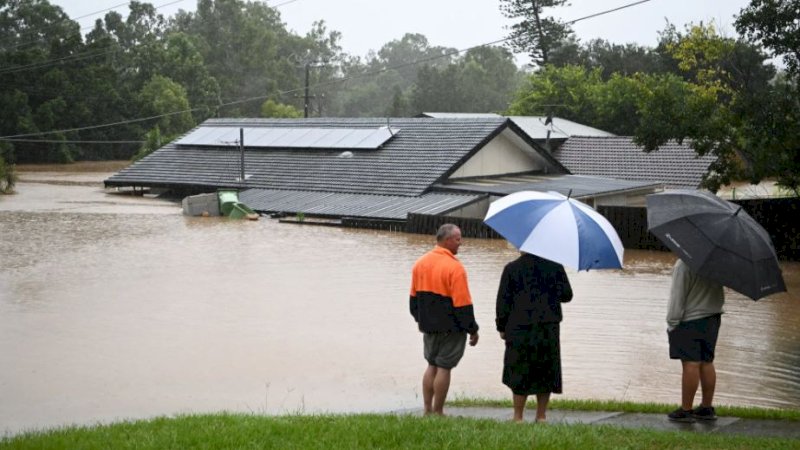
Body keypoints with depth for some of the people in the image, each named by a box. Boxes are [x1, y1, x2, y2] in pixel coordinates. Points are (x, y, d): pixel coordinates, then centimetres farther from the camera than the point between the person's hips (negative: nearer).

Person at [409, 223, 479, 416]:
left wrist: (420, 319, 24)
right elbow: (462, 303, -18)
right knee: (444, 367, 0)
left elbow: (414, 296, 12)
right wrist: (472, 330, -9)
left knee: (432, 365, 15)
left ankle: (427, 410, 17)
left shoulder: (420, 263, 4)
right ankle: (438, 413, 5)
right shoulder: (454, 267, -18)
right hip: (450, 327, -7)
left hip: (428, 325, 7)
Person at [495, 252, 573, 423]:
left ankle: (518, 417, 7)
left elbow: (503, 300, -2)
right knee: (545, 373, 11)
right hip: (549, 330, 2)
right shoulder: (555, 267, 0)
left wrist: (502, 327, 7)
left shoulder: (512, 268, -3)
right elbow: (567, 295, 4)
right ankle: (541, 416, 14)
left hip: (519, 329, -2)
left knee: (519, 374, 5)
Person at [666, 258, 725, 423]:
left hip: (690, 320, -8)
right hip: (713, 317, 8)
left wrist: (672, 322, -8)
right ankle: (707, 408, 19)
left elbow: (678, 296, -15)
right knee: (707, 362, 13)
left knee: (690, 364, -5)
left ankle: (686, 410, -1)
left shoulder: (684, 264, -19)